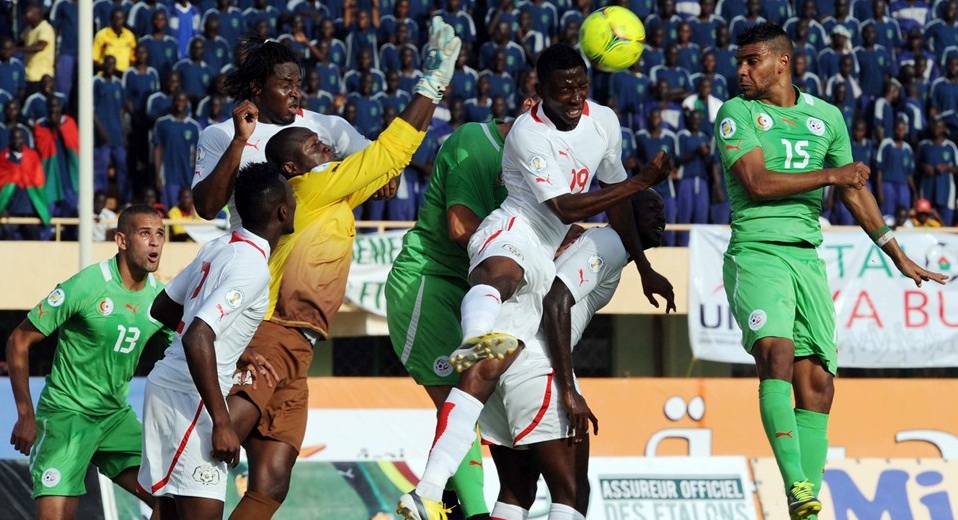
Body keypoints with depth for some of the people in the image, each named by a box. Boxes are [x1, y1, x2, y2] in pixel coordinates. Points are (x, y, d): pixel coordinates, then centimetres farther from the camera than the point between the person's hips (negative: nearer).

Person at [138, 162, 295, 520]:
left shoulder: (219, 248, 9)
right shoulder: (252, 267, -17)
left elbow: (161, 309, 21)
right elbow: (197, 339, -27)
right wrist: (221, 423, -25)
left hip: (165, 384, 9)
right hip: (188, 399, -9)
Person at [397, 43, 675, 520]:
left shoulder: (604, 121, 11)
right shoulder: (529, 135, -11)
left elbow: (614, 198, 24)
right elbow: (567, 208, -13)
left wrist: (643, 267, 30)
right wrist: (641, 182, -12)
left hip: (540, 263, 6)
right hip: (512, 232, -6)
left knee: (485, 373, -9)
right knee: (501, 271, -45)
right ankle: (474, 338, -83)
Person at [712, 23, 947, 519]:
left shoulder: (826, 116, 15)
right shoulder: (737, 113, 3)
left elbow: (855, 191, 24)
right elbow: (756, 182, -10)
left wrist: (898, 255, 27)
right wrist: (831, 175, -6)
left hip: (808, 256, 5)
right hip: (756, 251, -5)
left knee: (817, 383, -3)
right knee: (777, 354, -26)